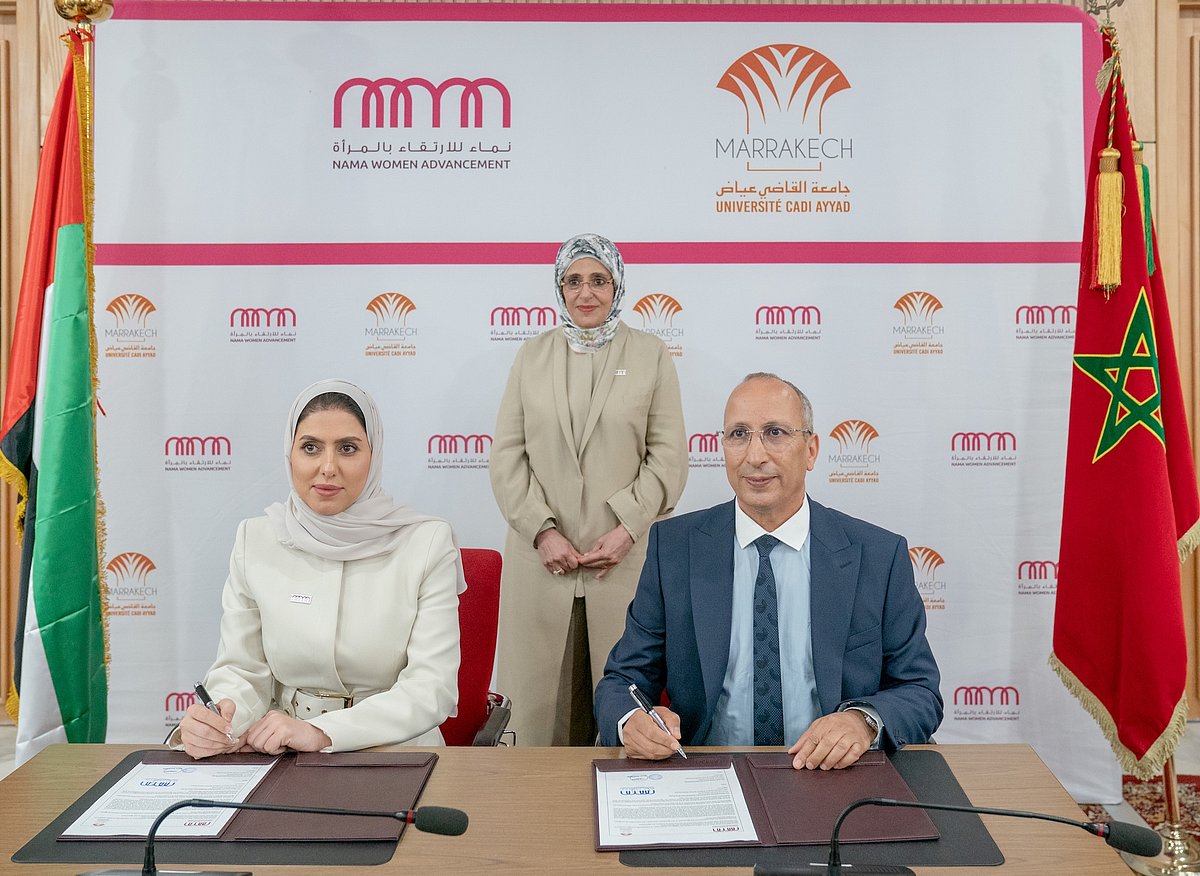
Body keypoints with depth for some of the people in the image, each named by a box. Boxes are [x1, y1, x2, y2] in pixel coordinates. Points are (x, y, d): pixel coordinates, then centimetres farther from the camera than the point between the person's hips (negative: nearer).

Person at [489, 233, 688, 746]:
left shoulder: (651, 355, 5)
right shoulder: (532, 356, 9)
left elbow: (668, 456, 1)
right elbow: (507, 455, 4)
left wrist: (628, 529, -10)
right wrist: (541, 531, -7)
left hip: (626, 555, -1)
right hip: (542, 554, 1)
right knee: (540, 689, 6)